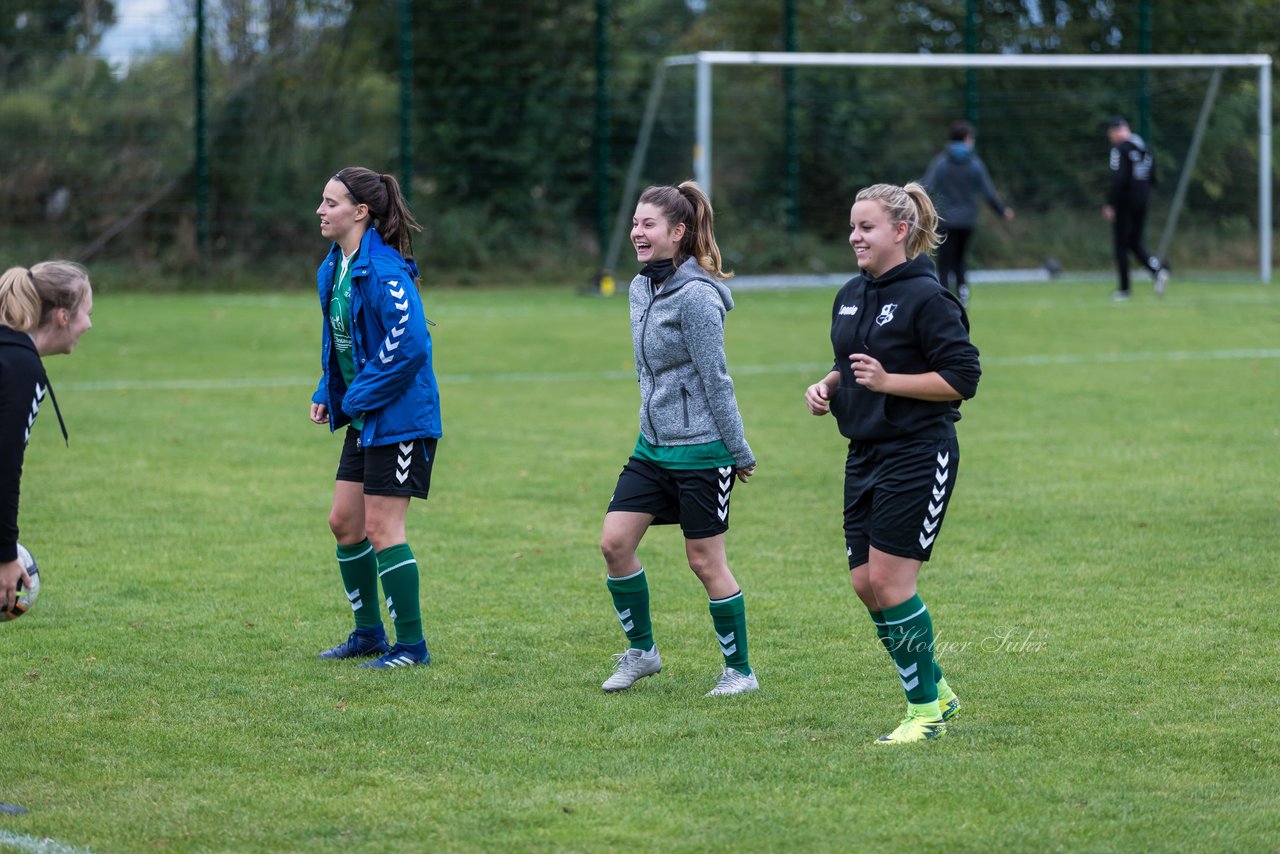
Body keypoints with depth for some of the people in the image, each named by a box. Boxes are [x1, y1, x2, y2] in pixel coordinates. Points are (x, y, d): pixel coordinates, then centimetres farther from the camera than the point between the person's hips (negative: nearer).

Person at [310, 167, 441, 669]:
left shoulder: (383, 271, -21)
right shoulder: (333, 269, 9)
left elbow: (410, 344, -27)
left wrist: (358, 399, -19)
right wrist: (326, 394, 9)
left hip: (398, 416, -10)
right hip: (363, 420, 10)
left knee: (382, 529, -6)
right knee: (344, 522, 14)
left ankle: (411, 645, 3)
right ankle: (368, 633, 27)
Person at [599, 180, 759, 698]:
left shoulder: (695, 296, -18)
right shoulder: (641, 289, 8)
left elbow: (715, 379, -16)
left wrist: (739, 452, -13)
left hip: (701, 450, -8)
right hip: (653, 444, 8)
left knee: (705, 560, 0)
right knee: (614, 542, 1)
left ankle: (740, 671, 14)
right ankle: (641, 650, 17)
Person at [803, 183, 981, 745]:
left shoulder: (927, 298, -14)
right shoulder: (851, 295, 11)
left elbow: (962, 377, -16)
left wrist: (887, 381, -22)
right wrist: (828, 386, 5)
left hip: (917, 455, -8)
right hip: (866, 454, 8)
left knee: (888, 580, -9)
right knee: (865, 582, 6)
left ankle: (926, 708, 4)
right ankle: (934, 689, 21)